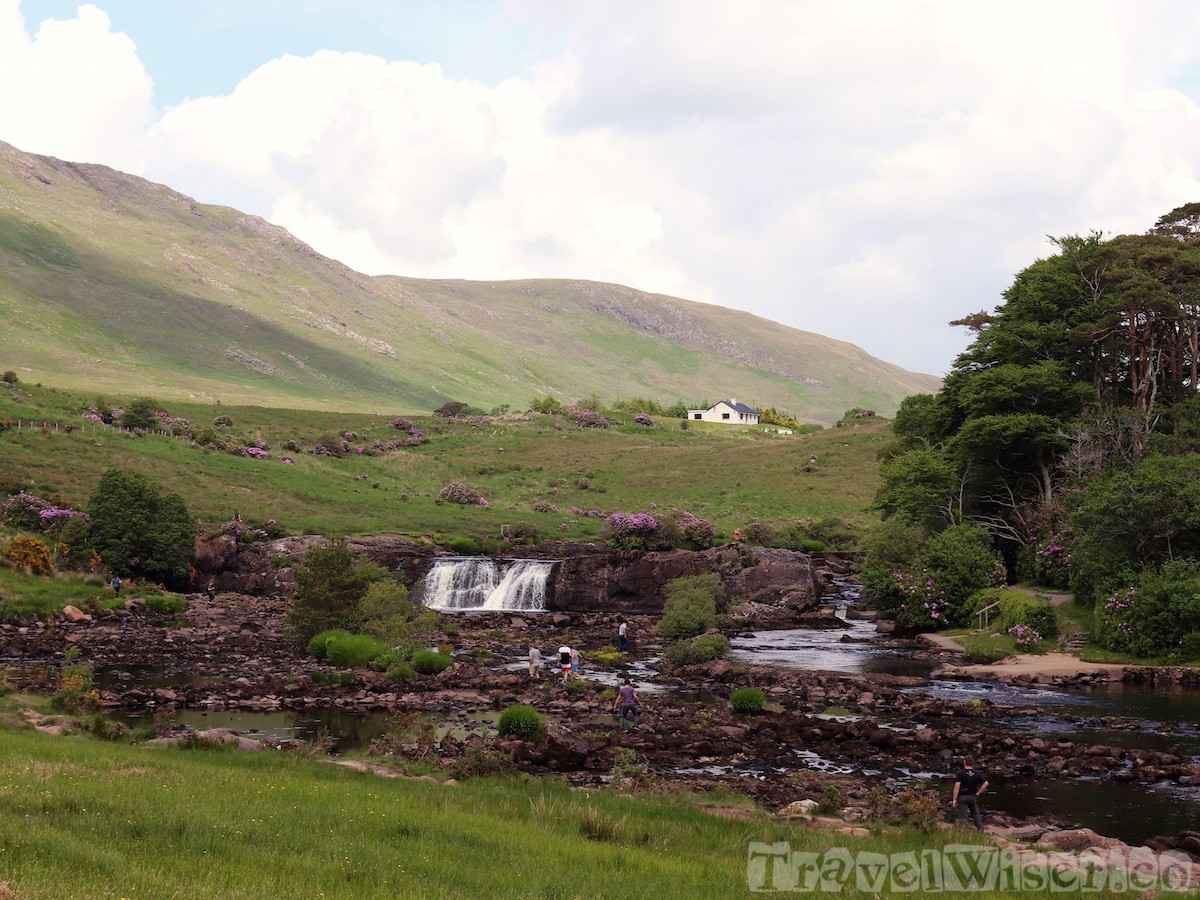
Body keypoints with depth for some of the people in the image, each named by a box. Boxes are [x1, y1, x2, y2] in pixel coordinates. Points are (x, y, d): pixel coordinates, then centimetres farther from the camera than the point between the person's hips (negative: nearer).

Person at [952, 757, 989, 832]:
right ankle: (980, 829, 19)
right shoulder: (977, 774, 2)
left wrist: (954, 799, -17)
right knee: (975, 813, 22)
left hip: (962, 797, -4)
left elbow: (957, 787, -18)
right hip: (972, 797, 4)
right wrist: (978, 793, 4)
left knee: (962, 816, -2)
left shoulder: (961, 773, -11)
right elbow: (985, 783, -1)